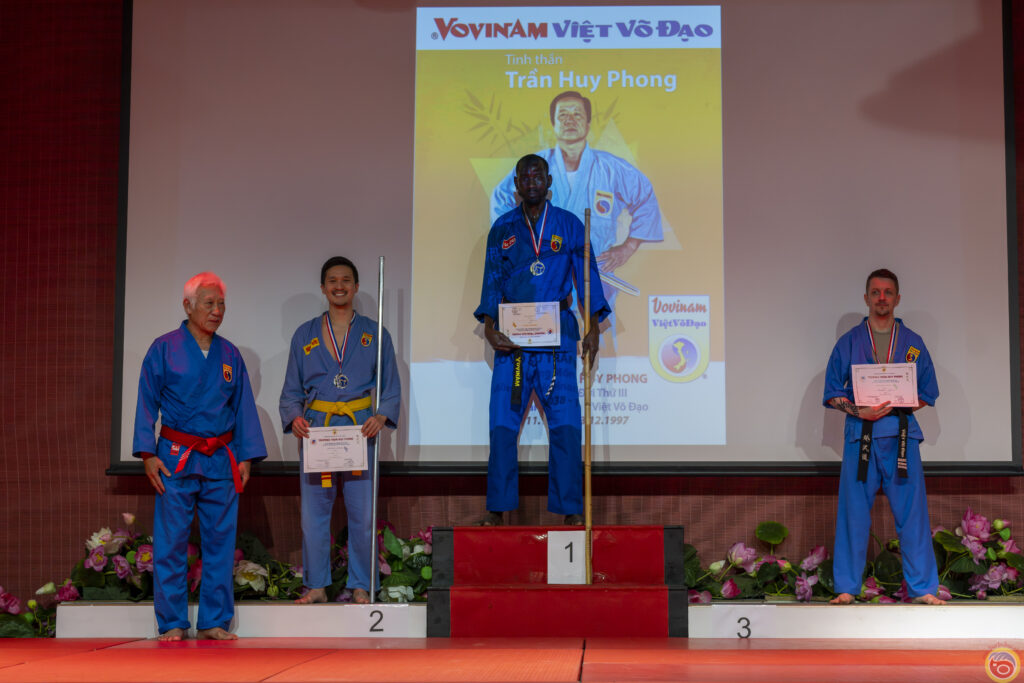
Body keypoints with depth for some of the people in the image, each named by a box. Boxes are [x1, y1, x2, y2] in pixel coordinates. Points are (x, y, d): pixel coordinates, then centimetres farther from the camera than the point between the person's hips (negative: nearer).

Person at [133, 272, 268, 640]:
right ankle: (172, 623, 8)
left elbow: (244, 408, 12)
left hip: (221, 460, 3)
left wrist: (246, 457, 6)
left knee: (220, 541, 4)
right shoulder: (164, 349, 0)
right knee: (171, 542, -2)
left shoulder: (230, 354, 10)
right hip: (177, 458, -3)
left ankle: (214, 622, 13)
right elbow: (147, 403, 0)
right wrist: (148, 454, -7)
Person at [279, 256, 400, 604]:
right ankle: (316, 585, 11)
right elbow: (291, 390, 11)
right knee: (313, 510, -1)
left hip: (360, 430, -1)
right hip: (315, 429, 1)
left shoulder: (375, 334, 9)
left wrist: (381, 416, -10)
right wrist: (294, 418, -8)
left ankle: (360, 586, 9)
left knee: (362, 512, -3)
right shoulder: (305, 335, 11)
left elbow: (391, 387, 8)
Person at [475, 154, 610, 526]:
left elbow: (586, 275, 6)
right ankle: (497, 507, 6)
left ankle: (569, 508, 2)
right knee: (502, 423, -2)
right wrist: (489, 326, -6)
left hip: (558, 332, -1)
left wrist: (593, 328, -4)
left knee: (566, 422, -5)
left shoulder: (569, 225, 8)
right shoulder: (502, 229, 11)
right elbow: (492, 281, 9)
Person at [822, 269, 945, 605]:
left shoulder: (913, 343, 11)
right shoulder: (849, 342, 9)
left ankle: (922, 588, 5)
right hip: (860, 435, 0)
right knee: (854, 513, -1)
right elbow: (832, 394, 9)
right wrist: (860, 410, -10)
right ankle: (847, 588, 6)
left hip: (902, 435, 1)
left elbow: (927, 394, 11)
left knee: (912, 512, -1)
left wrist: (896, 405, -8)